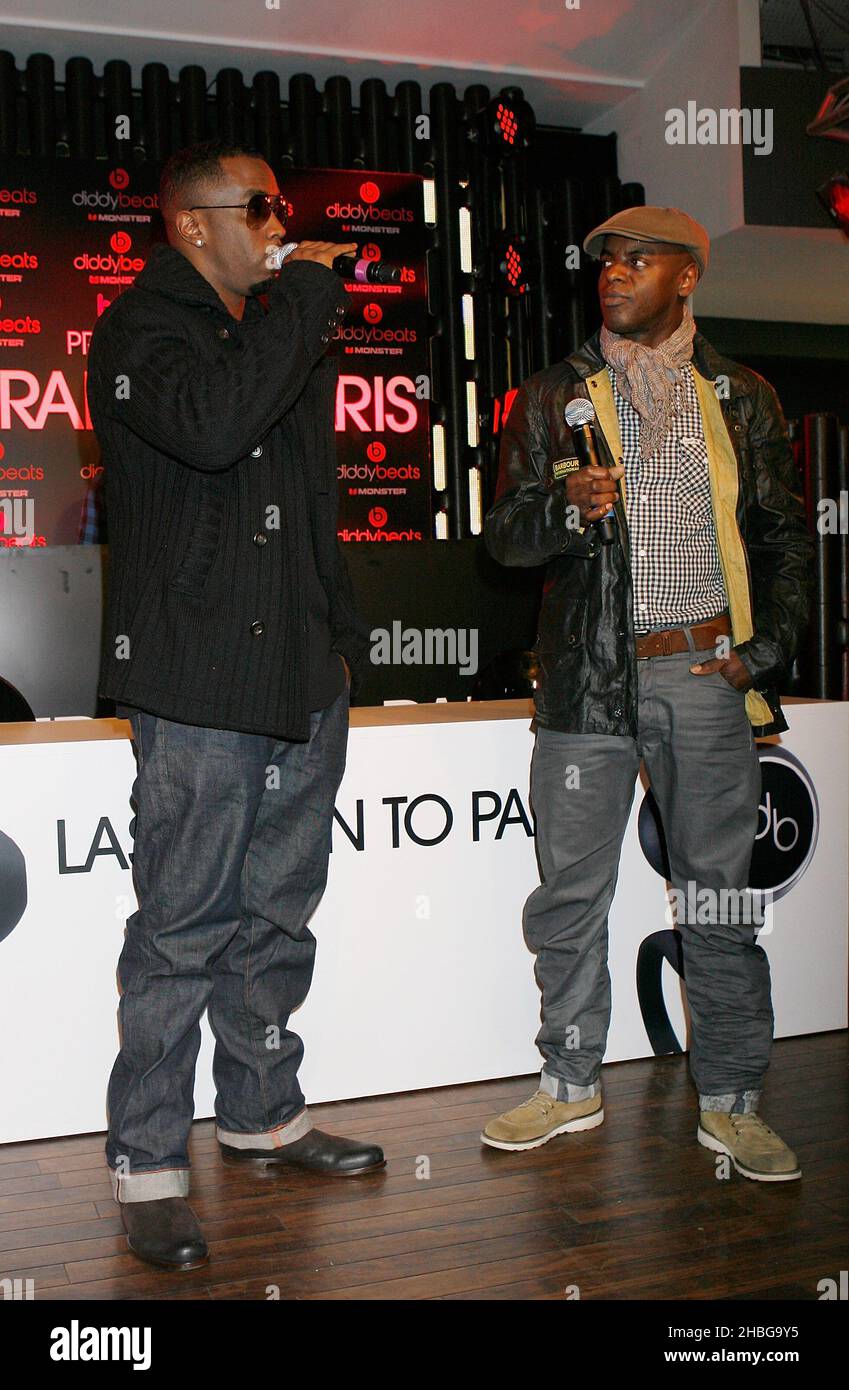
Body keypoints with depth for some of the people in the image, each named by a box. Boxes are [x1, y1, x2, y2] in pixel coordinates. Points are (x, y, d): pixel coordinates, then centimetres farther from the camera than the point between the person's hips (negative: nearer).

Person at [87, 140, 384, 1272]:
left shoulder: (276, 333, 23)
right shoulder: (144, 329, -1)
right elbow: (209, 425, -24)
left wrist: (343, 635, 20)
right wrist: (306, 300, -12)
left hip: (302, 676, 8)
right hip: (199, 681, -7)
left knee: (280, 913, 14)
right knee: (184, 927, -4)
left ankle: (263, 1113, 28)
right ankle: (148, 1162, 8)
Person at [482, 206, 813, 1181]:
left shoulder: (742, 399, 12)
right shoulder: (552, 398, 10)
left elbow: (785, 536, 14)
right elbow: (504, 535, 5)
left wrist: (764, 651, 2)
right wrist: (566, 507, -16)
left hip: (707, 674, 0)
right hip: (587, 677, 0)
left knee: (717, 895, 5)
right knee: (569, 890, 5)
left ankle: (731, 1103, 19)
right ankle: (570, 1083, 22)